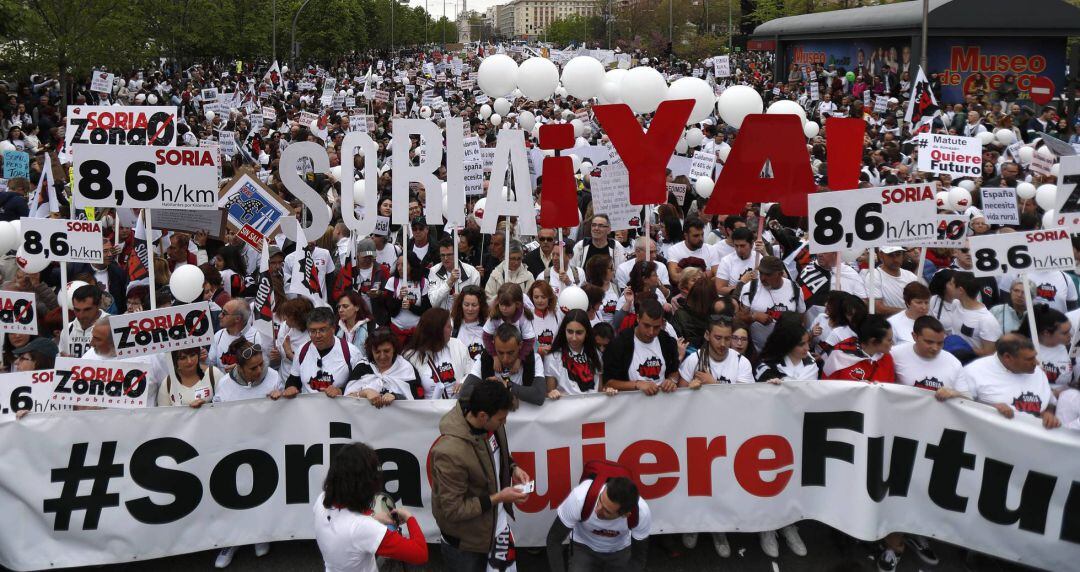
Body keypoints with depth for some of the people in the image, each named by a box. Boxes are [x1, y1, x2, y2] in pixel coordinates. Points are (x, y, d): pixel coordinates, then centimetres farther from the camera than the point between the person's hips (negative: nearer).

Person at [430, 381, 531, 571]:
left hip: (496, 525, 7)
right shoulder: (451, 451, -34)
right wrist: (498, 498, -22)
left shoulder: (490, 425, -11)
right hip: (465, 543, -7)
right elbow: (453, 510, -25)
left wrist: (513, 468, -6)